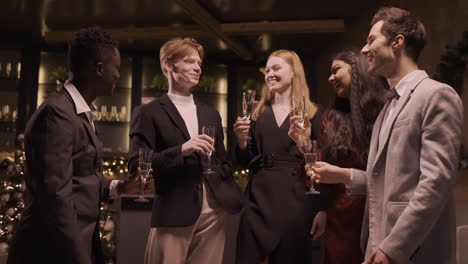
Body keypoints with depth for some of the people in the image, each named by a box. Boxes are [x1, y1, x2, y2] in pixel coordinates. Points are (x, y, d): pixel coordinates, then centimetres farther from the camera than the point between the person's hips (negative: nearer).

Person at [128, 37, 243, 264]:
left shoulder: (211, 114, 17)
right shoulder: (148, 113, 0)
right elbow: (137, 166, -7)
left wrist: (233, 198, 11)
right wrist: (181, 149, -17)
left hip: (214, 212, 5)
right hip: (173, 213, -4)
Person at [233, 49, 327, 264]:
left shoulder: (313, 113, 1)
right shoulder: (259, 113, 11)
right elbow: (247, 162, 12)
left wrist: (322, 209, -5)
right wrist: (241, 141, -8)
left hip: (295, 200, -3)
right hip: (258, 199, 3)